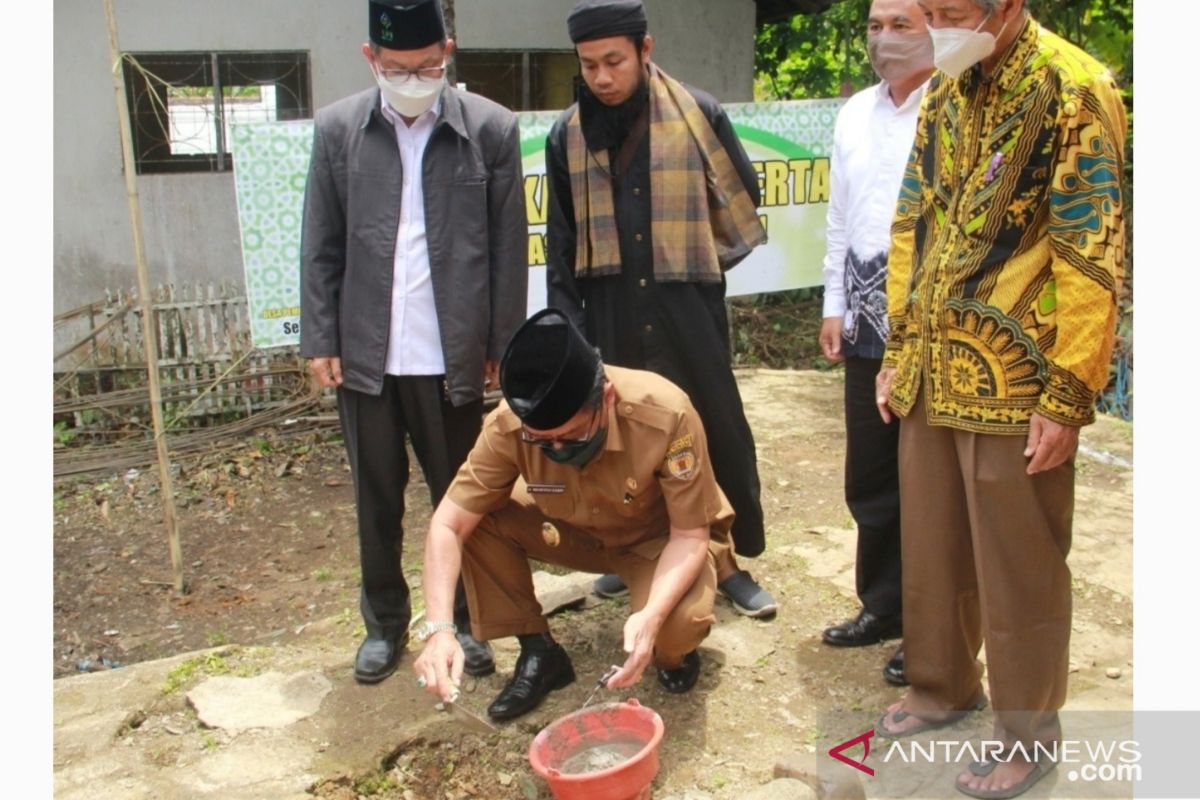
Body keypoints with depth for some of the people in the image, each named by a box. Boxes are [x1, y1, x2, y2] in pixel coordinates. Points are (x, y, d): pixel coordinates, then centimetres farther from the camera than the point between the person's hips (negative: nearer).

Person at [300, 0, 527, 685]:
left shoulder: (491, 129, -3)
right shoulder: (338, 129, 3)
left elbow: (509, 248, -1)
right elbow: (321, 247, 5)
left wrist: (503, 345, -1)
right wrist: (320, 340, 1)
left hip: (453, 355, -1)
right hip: (365, 353, 2)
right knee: (378, 500, 13)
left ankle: (468, 620, 29)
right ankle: (385, 623, 31)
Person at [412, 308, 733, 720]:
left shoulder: (666, 416, -35)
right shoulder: (508, 425, -28)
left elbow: (691, 534, -26)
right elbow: (449, 523, -23)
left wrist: (651, 616, -43)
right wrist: (439, 628, -37)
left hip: (663, 536, -3)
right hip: (579, 530, 3)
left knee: (676, 622, -34)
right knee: (479, 522, -21)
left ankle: (675, 653, 4)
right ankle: (539, 652, -1)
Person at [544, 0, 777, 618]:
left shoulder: (699, 114, -4)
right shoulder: (568, 135, 3)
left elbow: (742, 197, 8)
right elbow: (561, 241, 8)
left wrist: (703, 260, 8)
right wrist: (566, 325, 4)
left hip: (688, 311, -2)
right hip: (612, 316, 2)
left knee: (717, 433, 4)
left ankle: (726, 561, 19)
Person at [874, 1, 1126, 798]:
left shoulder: (1072, 91, -11)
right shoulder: (945, 92, 10)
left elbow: (1092, 255, -15)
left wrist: (1068, 395, -16)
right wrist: (900, 349, 12)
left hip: (1014, 383, -6)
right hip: (933, 375, 7)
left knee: (1017, 569, 6)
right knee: (930, 547, 18)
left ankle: (1028, 734, 25)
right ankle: (942, 685, 39)